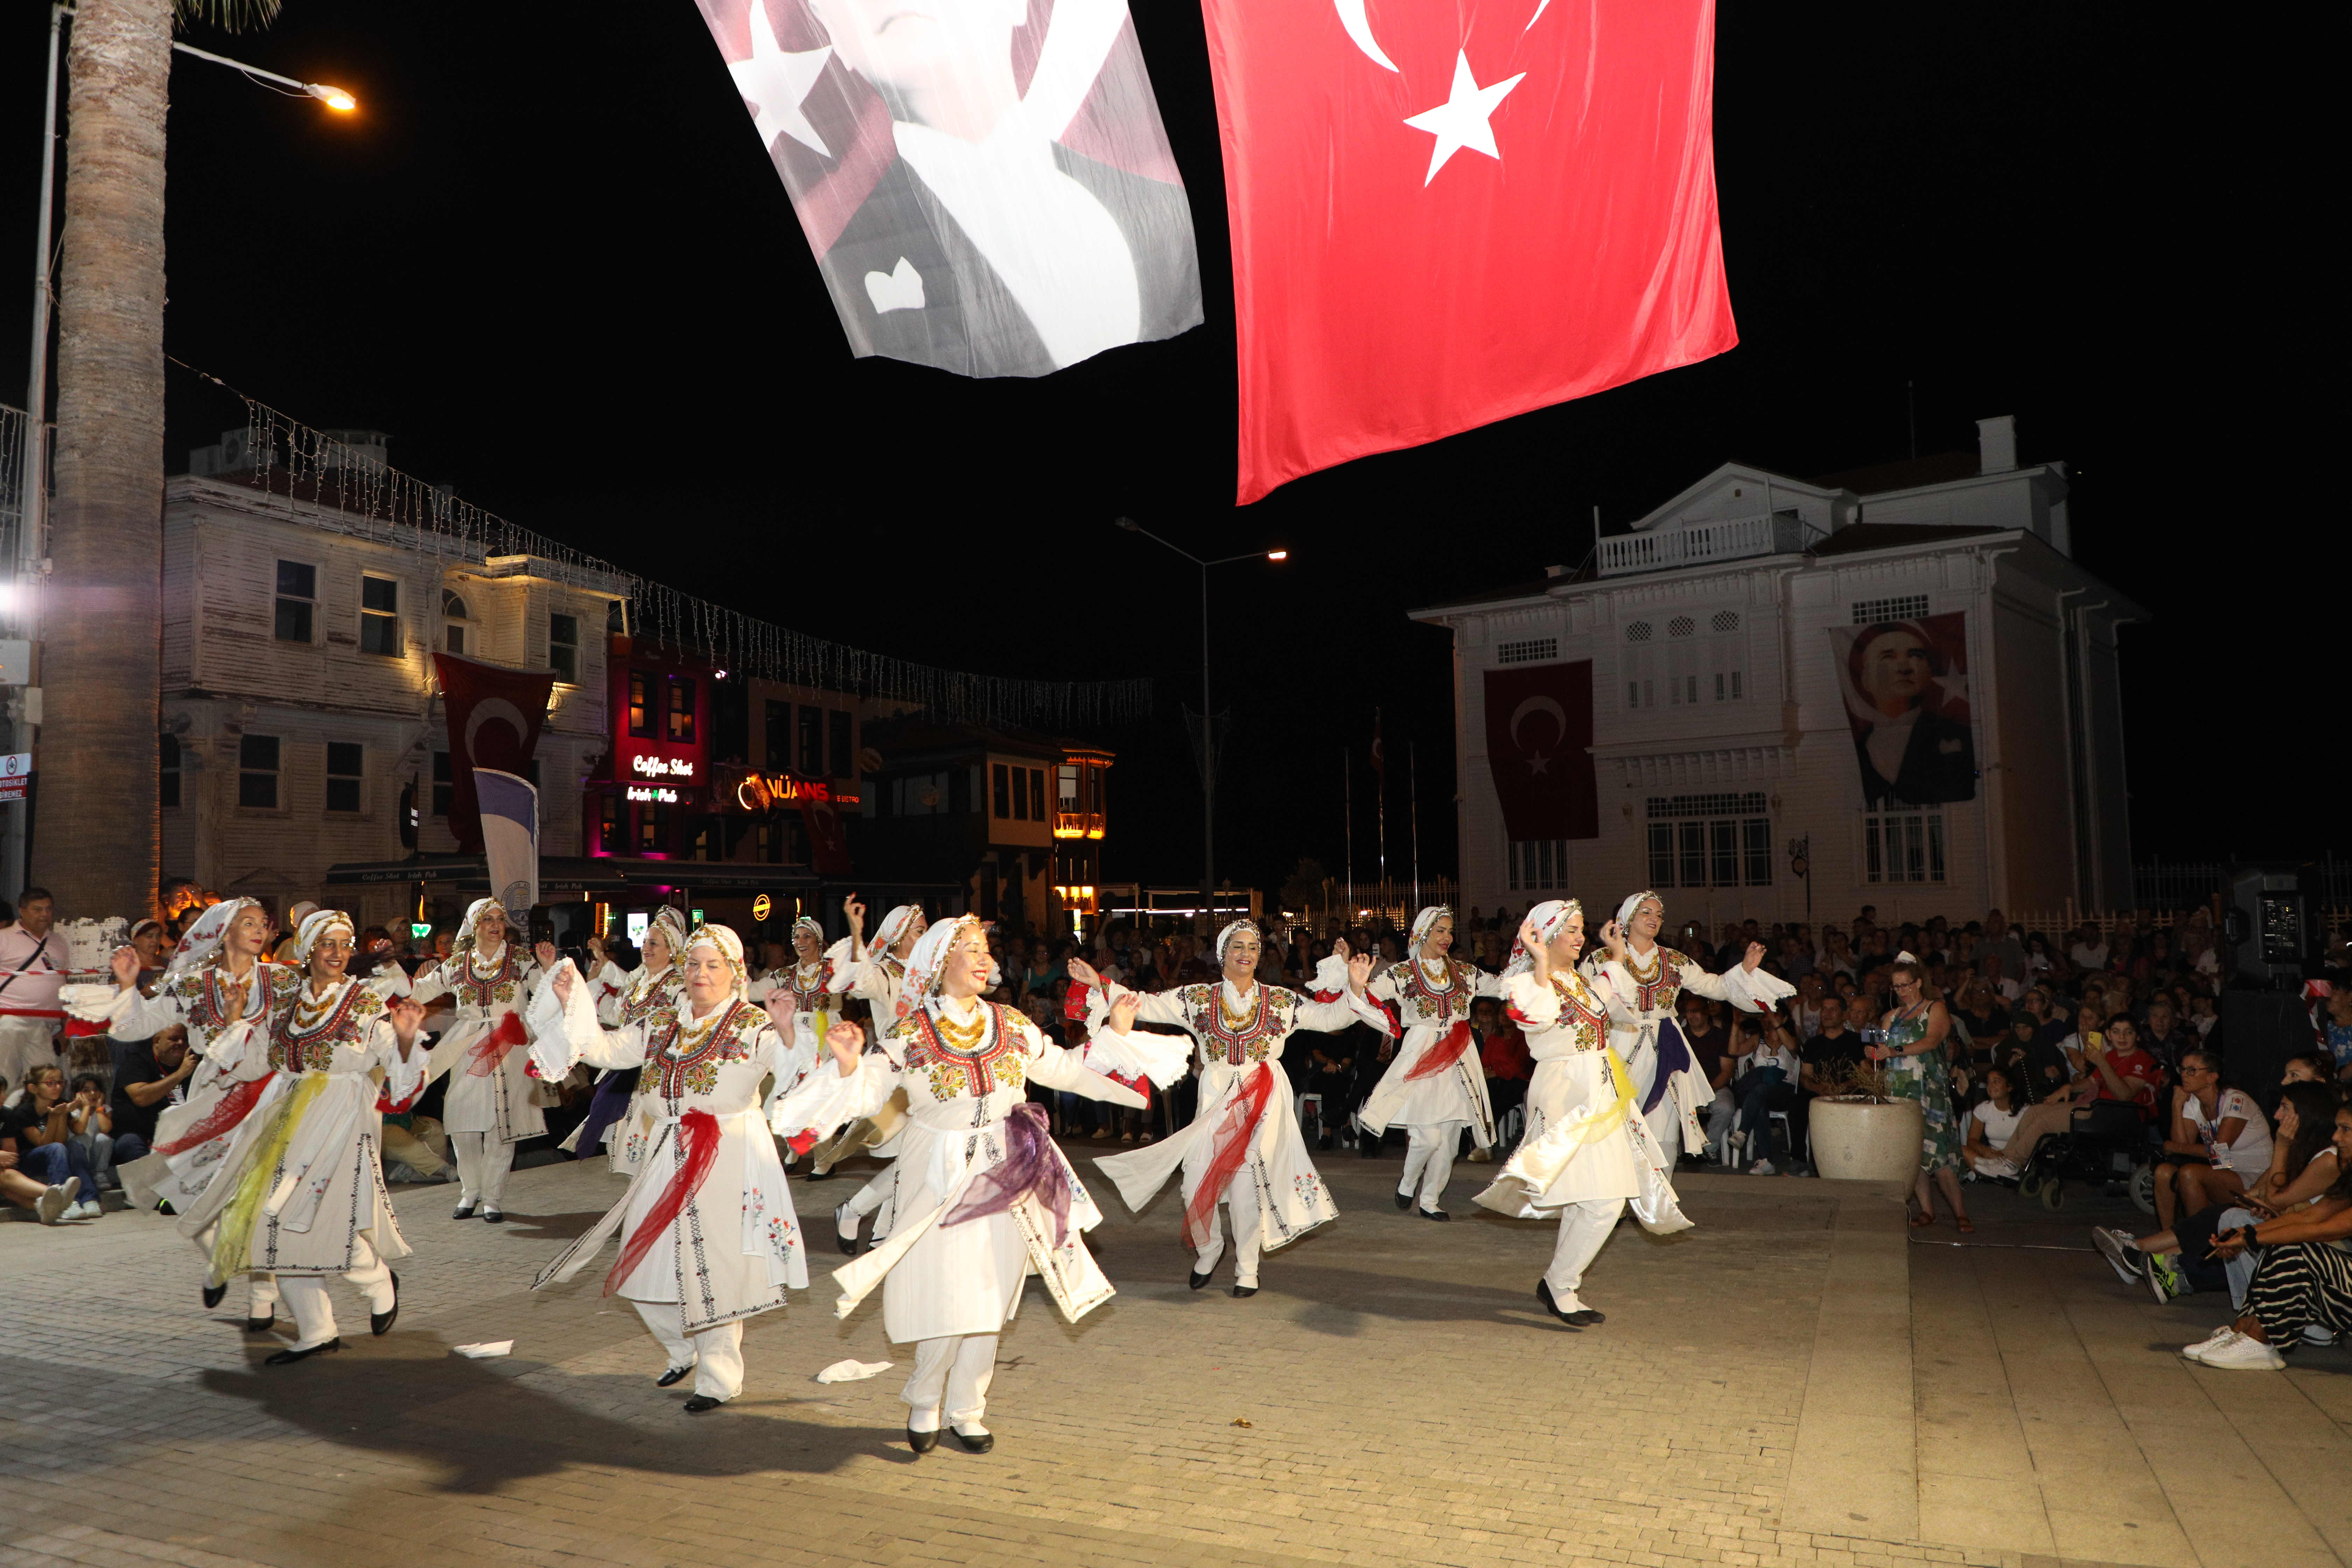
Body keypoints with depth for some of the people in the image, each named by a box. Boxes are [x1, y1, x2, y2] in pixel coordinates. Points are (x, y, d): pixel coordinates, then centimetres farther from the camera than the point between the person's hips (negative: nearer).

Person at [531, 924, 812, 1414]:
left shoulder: (753, 1027, -6)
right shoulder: (660, 1024, 12)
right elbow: (601, 1048, 11)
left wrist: (786, 1029, -37)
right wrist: (571, 1004, 1)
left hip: (729, 1160, -5)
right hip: (667, 1157, 6)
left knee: (716, 1266, 0)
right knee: (647, 1264, 10)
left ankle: (720, 1377, 19)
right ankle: (683, 1351, 37)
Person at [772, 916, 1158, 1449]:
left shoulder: (1012, 1026, 4)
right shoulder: (908, 1035, -5)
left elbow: (1063, 1069, 13)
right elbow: (868, 1094, -6)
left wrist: (1115, 1031, 8)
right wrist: (849, 1066, -24)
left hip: (1005, 1180, 4)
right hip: (941, 1181, -3)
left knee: (989, 1300, 9)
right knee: (946, 1300, -4)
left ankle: (966, 1410, 28)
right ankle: (924, 1402, 24)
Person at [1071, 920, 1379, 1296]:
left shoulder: (1281, 1000, 6)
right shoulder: (1197, 998, 6)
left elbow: (1329, 1017, 2)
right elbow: (1146, 1007, 3)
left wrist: (1354, 989, -14)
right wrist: (1099, 985, -5)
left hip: (1262, 1099, -1)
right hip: (1215, 1098, 1)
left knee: (1248, 1181, -5)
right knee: (1199, 1183, -3)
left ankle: (1247, 1270, 14)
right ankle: (1208, 1250, 28)